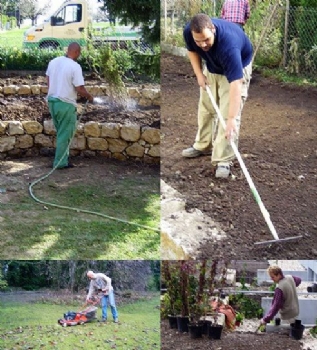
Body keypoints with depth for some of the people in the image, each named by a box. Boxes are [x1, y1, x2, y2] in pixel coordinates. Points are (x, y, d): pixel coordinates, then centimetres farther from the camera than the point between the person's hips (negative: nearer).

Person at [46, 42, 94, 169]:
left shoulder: (53, 62, 5)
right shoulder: (75, 66, -16)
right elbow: (80, 89, -17)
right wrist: (89, 97, 1)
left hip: (52, 101, 7)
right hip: (65, 104, -7)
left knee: (61, 132, 20)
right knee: (65, 134, 4)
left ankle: (61, 158, 27)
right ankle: (61, 162, 9)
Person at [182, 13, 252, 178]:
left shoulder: (229, 44, -44)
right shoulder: (188, 31, -28)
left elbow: (235, 84, -47)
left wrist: (232, 119, -52)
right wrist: (199, 74, -13)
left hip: (237, 67, -6)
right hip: (211, 67, 6)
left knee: (227, 113, -15)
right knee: (206, 108, 13)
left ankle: (223, 161, -12)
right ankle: (203, 145, 32)